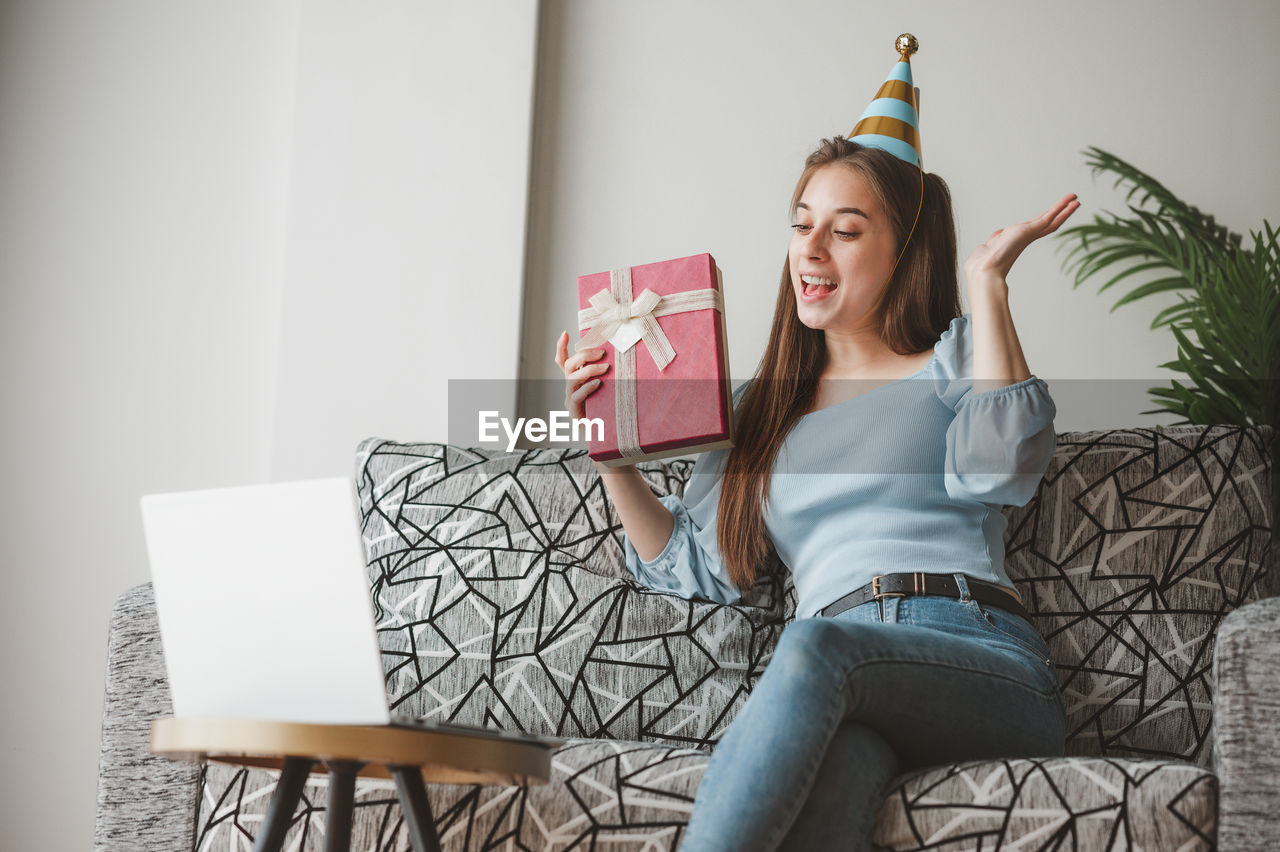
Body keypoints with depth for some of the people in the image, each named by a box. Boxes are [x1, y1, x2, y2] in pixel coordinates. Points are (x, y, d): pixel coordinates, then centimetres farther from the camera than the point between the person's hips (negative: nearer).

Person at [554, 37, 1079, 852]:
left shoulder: (956, 355, 17)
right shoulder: (760, 407, 27)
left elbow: (1002, 468, -7)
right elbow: (700, 566, 20)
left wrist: (988, 280, 0)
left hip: (987, 669, -2)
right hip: (844, 696, 2)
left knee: (814, 647, -38)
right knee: (831, 762, -39)